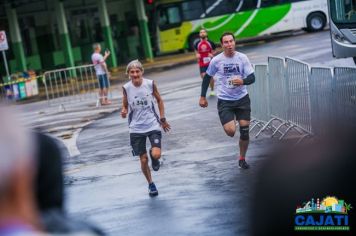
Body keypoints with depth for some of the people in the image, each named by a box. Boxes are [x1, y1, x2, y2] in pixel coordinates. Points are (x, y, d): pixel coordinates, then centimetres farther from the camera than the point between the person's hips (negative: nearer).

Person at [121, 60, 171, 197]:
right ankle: (151, 184, 28)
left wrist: (162, 119, 7)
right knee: (143, 160, 4)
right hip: (136, 128, 1)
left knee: (156, 154, -18)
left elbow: (159, 100, 7)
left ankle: (154, 157, 21)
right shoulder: (126, 88, -8)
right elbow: (125, 106, 4)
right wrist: (124, 112, -19)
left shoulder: (150, 84, -7)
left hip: (153, 125, -1)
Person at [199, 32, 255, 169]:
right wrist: (202, 97, 8)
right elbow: (207, 77, 7)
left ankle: (242, 159, 23)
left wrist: (243, 81, -29)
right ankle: (229, 121, 23)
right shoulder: (216, 60, -8)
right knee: (230, 132, -16)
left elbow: (252, 78, -7)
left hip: (242, 98, 2)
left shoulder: (242, 58, -7)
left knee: (245, 131, 2)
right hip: (224, 100, -2)